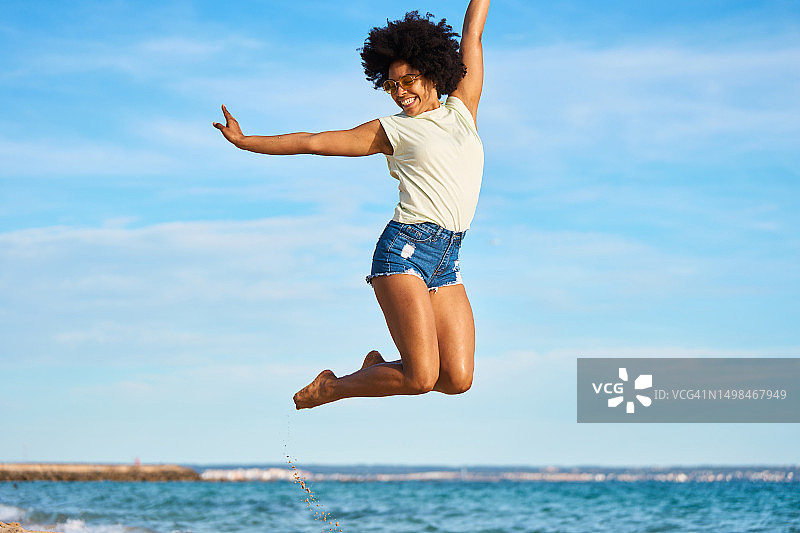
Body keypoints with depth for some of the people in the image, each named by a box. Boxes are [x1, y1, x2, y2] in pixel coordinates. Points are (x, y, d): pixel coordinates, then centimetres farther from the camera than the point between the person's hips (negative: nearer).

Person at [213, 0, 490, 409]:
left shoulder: (462, 108, 17)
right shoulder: (392, 130, 9)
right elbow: (314, 142, 13)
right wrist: (245, 141, 14)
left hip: (447, 264, 5)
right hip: (405, 248, -5)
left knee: (457, 380, -7)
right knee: (421, 377, -16)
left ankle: (378, 367, 20)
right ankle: (328, 389, 8)